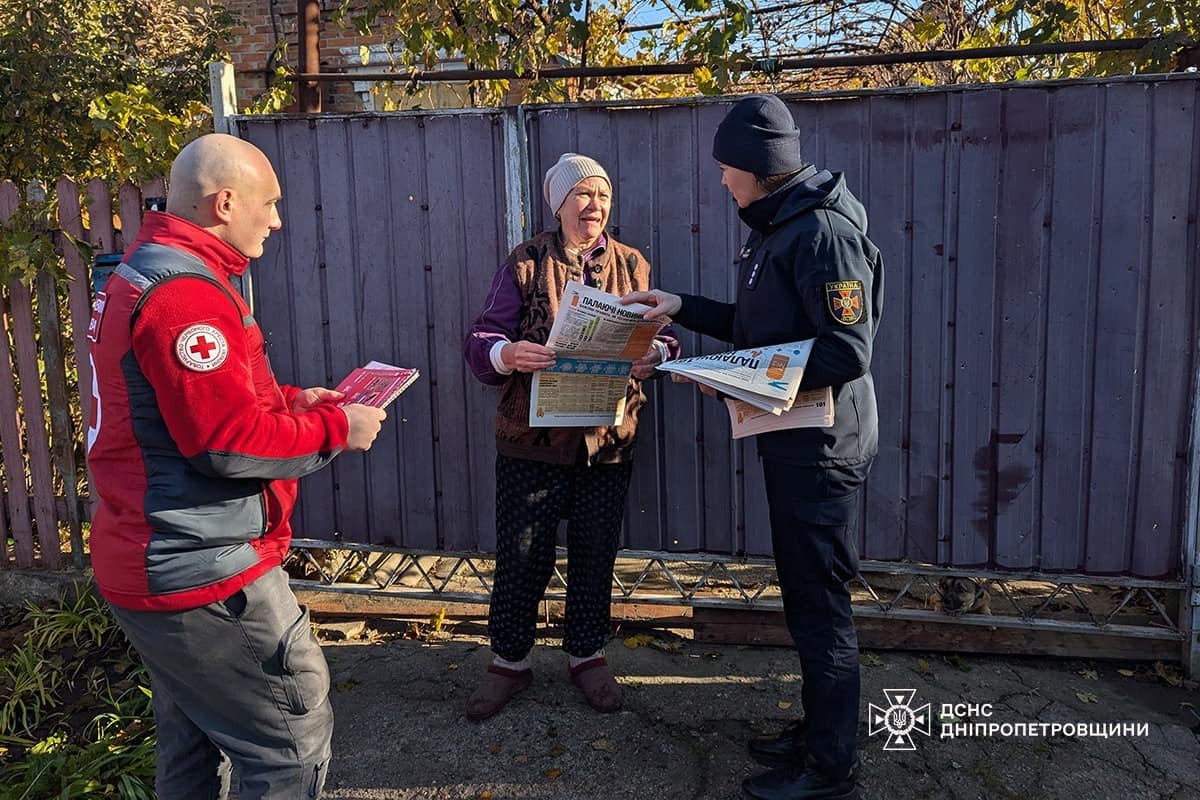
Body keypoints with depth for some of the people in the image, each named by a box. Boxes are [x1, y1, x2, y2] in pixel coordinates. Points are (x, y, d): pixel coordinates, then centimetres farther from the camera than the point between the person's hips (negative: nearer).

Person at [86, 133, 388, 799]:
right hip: (202, 574, -11)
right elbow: (231, 443, -24)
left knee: (192, 745, 24)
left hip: (155, 562, 11)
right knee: (295, 739, 1)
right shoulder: (187, 293, -22)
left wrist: (292, 400, 8)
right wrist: (337, 428, -11)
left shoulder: (139, 274, 13)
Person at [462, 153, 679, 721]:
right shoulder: (525, 264, 1)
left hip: (608, 439, 2)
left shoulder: (632, 265, 9)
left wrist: (655, 354, -16)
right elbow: (479, 342, -5)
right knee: (522, 556, 5)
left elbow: (663, 341, 8)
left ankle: (586, 655, 32)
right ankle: (510, 660, 26)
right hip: (532, 438, -2)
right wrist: (508, 354, -27)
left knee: (596, 554, 12)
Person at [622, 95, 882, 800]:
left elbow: (848, 352, -23)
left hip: (822, 444, -10)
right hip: (793, 440, 10)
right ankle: (818, 731, 35)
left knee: (820, 603, 0)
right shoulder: (777, 230, 14)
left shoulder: (823, 232, -17)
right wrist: (680, 307, 16)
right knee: (804, 593, 18)